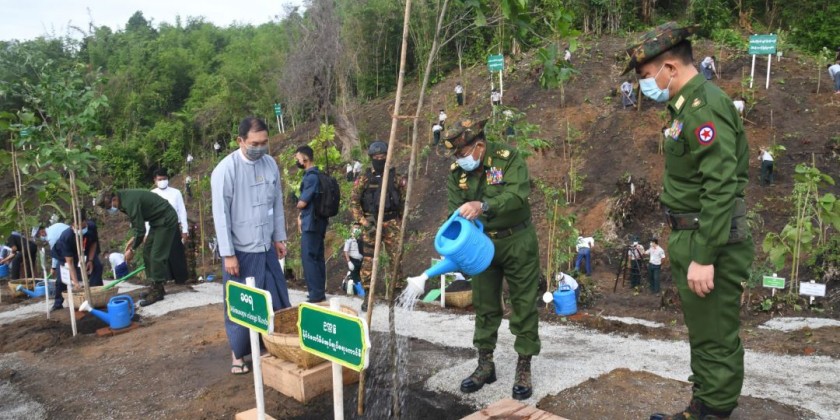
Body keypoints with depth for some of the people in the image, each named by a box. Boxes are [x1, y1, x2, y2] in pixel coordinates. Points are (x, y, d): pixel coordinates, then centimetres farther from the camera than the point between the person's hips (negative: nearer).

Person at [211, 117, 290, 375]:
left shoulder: (270, 164, 1)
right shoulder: (226, 169, -15)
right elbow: (221, 214, -14)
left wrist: (279, 238, 11)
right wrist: (228, 254, -14)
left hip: (266, 247, 5)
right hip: (240, 250, -5)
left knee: (276, 302, 9)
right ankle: (238, 353, 24)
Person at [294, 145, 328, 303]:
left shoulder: (310, 177, -17)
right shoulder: (316, 175, 13)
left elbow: (302, 203, -18)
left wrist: (298, 203, 4)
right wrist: (301, 216, 10)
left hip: (311, 223, -10)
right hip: (317, 222, 10)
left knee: (308, 258, -5)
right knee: (317, 257, 13)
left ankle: (316, 295, -2)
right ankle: (320, 293, 19)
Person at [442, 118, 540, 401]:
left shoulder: (508, 158, -16)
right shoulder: (457, 173, -4)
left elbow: (519, 194, -30)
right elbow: (455, 211, -8)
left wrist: (483, 206, -43)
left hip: (517, 242, -4)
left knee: (523, 305, 3)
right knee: (484, 305, 12)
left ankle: (524, 368, 15)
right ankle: (485, 364, 25)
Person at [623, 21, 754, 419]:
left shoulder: (704, 106, -18)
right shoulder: (689, 104, 13)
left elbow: (721, 188, -24)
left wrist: (704, 256, -24)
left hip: (710, 243, -10)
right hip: (693, 237, 10)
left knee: (715, 338, 2)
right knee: (703, 334, 19)